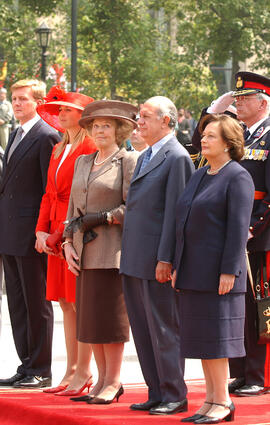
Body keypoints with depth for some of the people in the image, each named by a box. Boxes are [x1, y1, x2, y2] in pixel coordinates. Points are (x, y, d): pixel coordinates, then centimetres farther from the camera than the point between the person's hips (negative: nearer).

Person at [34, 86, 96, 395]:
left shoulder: (90, 149, -10)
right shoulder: (58, 150, 17)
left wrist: (65, 233, -15)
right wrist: (42, 231, 7)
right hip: (56, 237, 9)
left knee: (78, 303, -7)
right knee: (65, 303, 10)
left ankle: (82, 372, -2)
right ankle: (71, 372, 14)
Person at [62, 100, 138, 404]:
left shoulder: (129, 161, -3)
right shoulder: (83, 162, 17)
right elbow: (73, 206, 17)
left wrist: (101, 218, -11)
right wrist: (69, 242, 7)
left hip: (113, 249, -6)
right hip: (85, 252, 6)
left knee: (109, 314, -6)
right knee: (89, 315, 6)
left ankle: (113, 381, 1)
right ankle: (102, 379, 13)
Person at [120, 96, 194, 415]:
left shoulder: (177, 158, -10)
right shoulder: (145, 158, 19)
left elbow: (174, 212, -15)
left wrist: (165, 259, -19)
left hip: (156, 259, -9)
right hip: (135, 260, 9)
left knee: (164, 329, -4)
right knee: (143, 329, 11)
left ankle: (174, 396, 3)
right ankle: (157, 393, 17)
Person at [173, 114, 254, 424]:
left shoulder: (238, 178, -9)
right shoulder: (199, 176, 17)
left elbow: (238, 227, -15)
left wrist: (229, 272, -20)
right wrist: (178, 267, 16)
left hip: (218, 271, -8)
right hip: (193, 273, 8)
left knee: (215, 335, -7)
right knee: (201, 336, 8)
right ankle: (212, 399, 13)